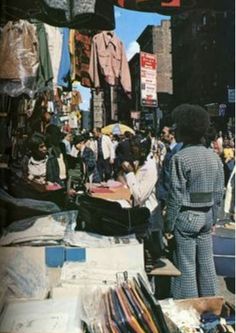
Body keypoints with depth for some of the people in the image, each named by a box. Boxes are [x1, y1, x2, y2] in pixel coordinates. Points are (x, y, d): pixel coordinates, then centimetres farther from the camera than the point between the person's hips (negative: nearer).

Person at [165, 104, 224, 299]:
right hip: (207, 216, 6)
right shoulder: (214, 157, 5)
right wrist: (213, 219, 18)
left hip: (186, 217, -6)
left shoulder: (180, 158, -15)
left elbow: (176, 195, -15)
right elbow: (219, 193, 9)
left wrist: (169, 225, -8)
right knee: (206, 263, 16)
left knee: (186, 266, 4)